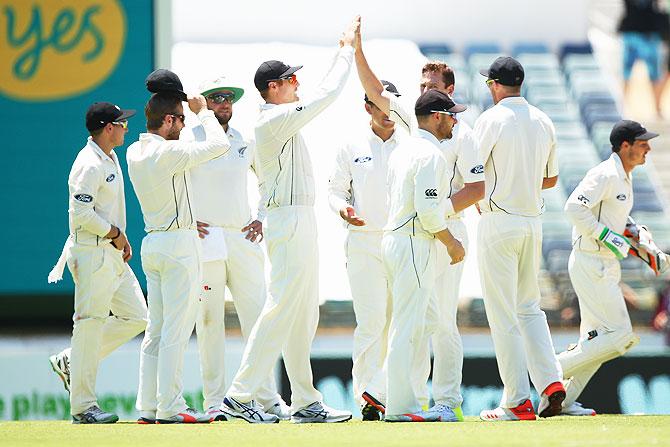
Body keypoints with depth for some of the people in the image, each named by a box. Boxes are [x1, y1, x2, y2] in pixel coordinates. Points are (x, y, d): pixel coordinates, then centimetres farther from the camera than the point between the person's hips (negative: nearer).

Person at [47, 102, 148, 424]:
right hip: (92, 255, -10)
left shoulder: (110, 158, 15)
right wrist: (114, 233, -14)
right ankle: (83, 406, -4)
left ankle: (70, 361, 19)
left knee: (135, 317, 11)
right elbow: (81, 214, -23)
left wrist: (121, 237, 14)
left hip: (113, 255, 10)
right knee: (90, 325, -7)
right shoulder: (89, 165, -17)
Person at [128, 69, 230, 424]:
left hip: (152, 243, 9)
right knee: (176, 330, -6)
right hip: (178, 242, -9)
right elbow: (219, 145, -12)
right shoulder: (169, 153, -17)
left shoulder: (134, 152, 7)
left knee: (156, 329, 11)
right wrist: (203, 112, 3)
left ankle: (148, 407, 11)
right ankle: (171, 408, -7)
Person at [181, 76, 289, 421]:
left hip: (243, 238, 4)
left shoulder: (246, 142, 13)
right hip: (205, 238, -4)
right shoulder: (188, 140, 0)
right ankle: (214, 402, 0)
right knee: (210, 322, -3)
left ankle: (268, 397, 3)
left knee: (257, 317, 0)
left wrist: (261, 218, 13)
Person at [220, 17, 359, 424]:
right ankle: (241, 395, -13)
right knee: (282, 309, -12)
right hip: (291, 222, -11)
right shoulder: (276, 119, -14)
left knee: (304, 315, 10)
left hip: (300, 222, 11)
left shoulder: (278, 120, 15)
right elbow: (327, 94, -13)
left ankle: (306, 403, 11)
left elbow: (320, 96, 27)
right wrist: (348, 50, -5)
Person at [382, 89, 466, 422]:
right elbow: (428, 211, -20)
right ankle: (400, 406, -9)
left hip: (393, 240, 10)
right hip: (415, 245, -10)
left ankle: (400, 402, 14)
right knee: (408, 324, -9)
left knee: (407, 324, 12)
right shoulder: (430, 154, -14)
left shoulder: (401, 150, 16)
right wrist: (451, 243, -8)